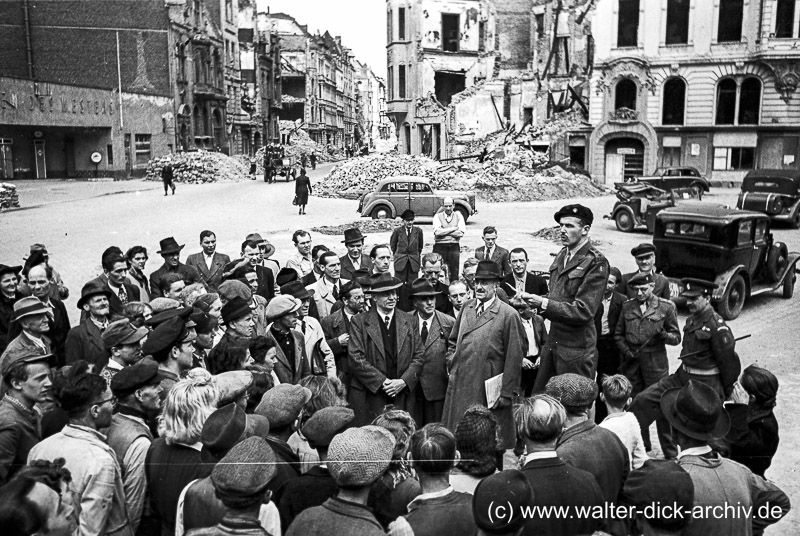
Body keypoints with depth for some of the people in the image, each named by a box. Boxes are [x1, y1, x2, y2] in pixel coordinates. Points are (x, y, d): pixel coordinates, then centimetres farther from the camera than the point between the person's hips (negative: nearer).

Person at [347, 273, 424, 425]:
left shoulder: (409, 321, 10)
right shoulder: (359, 322, 0)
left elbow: (418, 356, 7)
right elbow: (355, 359, -7)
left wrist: (403, 381, -7)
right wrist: (382, 382, -12)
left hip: (403, 396, 2)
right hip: (369, 398, -2)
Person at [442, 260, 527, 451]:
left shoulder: (508, 315, -10)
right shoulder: (466, 308, 9)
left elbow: (514, 358, -10)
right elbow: (452, 341, 23)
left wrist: (507, 393, -10)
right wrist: (452, 361, 8)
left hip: (489, 393, -5)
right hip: (460, 388, 5)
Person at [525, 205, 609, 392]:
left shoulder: (596, 263, -15)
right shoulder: (562, 255, 10)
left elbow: (584, 312, -19)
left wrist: (544, 303, -23)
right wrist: (537, 302, 0)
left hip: (576, 350, -7)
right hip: (553, 342, 7)